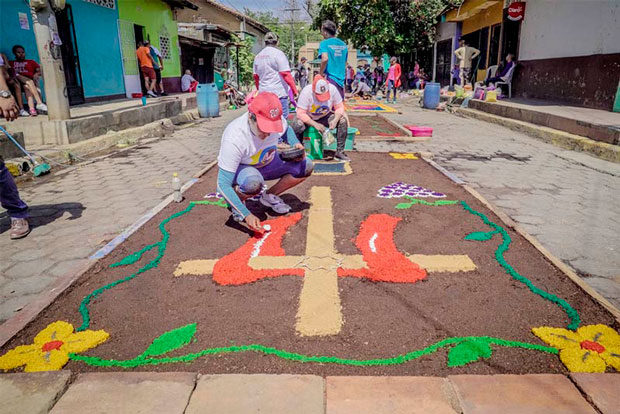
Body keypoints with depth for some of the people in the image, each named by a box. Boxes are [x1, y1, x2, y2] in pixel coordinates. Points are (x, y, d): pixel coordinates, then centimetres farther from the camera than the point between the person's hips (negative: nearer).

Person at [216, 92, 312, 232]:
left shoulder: (278, 120, -22)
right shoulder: (234, 138, -37)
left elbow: (287, 129, 7)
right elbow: (223, 185, -35)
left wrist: (296, 145, -15)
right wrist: (246, 215, -44)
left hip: (267, 163, 6)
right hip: (240, 168, -5)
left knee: (306, 166, -14)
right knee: (253, 183, -41)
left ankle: (269, 196, 5)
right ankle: (238, 199, -4)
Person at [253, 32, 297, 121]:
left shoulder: (258, 56, 13)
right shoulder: (278, 53, -7)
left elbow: (256, 77, 19)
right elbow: (286, 74, -14)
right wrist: (295, 90, -10)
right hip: (279, 93, -7)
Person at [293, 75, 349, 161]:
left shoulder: (332, 89, -20)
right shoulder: (306, 92, -28)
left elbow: (340, 107, -11)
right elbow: (300, 113, -29)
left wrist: (335, 120, -30)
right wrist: (315, 124, -37)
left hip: (325, 117, 3)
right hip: (308, 117, -3)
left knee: (343, 120, -21)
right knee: (297, 124, -36)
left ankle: (340, 152, -11)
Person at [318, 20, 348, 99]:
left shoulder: (324, 43, -6)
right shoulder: (343, 44, 14)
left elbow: (325, 59, -22)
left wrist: (321, 73, -12)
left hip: (329, 78, -6)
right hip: (341, 80, 6)